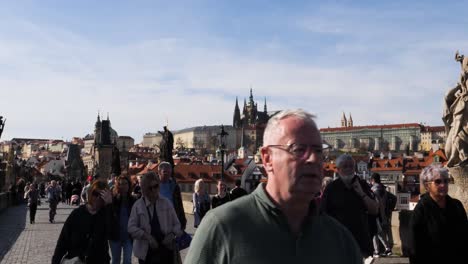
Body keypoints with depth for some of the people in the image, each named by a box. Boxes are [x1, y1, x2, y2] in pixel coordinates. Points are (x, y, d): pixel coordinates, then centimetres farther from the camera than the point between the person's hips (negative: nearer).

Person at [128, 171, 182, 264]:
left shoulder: (166, 203, 3)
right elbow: (131, 227, -6)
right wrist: (147, 236, -17)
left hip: (166, 250, 1)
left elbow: (176, 224, 8)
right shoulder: (138, 205, -3)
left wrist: (172, 234, -12)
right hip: (146, 251, -1)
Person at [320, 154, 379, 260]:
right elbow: (323, 215, -2)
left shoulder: (362, 185, 7)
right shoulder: (331, 188, -2)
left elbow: (375, 210, 3)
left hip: (362, 239, 2)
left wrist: (362, 193, -10)